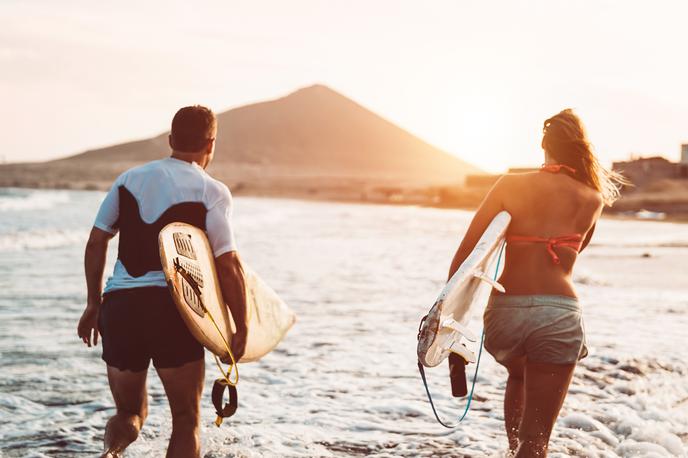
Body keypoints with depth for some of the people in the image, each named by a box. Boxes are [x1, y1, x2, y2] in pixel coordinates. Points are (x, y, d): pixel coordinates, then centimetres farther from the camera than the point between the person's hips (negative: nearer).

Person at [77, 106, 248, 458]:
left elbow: (96, 242, 12)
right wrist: (242, 329, -1)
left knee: (130, 411, 19)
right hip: (172, 308, -4)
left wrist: (94, 303, 21)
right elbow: (228, 266, -7)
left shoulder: (130, 178, 13)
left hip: (118, 305, 4)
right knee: (186, 420, 11)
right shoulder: (212, 192, -1)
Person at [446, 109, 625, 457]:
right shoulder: (593, 200, 4)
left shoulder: (510, 185, 0)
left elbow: (466, 250, -4)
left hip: (505, 311, 2)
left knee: (518, 377, 37)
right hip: (559, 315, -1)